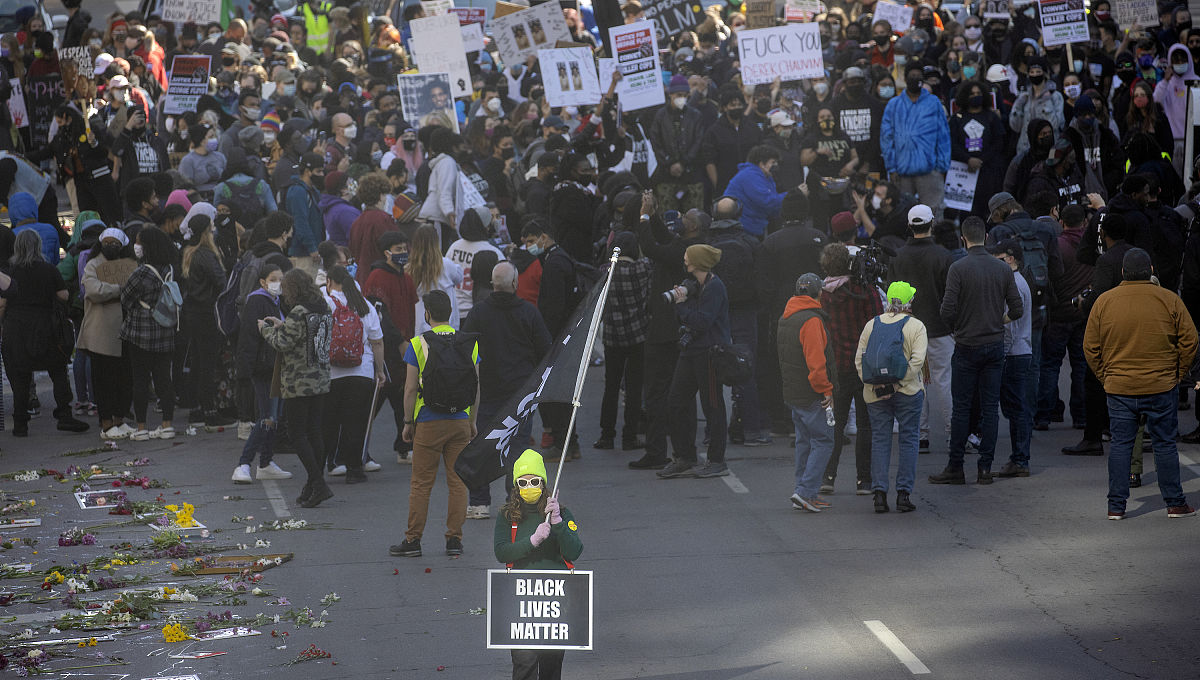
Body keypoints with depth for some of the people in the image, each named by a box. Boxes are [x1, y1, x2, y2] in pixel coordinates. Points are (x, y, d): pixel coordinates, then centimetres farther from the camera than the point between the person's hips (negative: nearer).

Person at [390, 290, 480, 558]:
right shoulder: (470, 343, 3)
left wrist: (408, 423, 3)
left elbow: (410, 389, -7)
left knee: (421, 483, 3)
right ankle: (454, 539, 7)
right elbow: (476, 387, 6)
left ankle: (413, 540, 6)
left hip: (429, 424, -3)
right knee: (457, 482, 7)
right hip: (460, 422, 3)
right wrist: (472, 423, 14)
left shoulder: (418, 344, -6)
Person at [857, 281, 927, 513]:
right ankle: (904, 492, 1)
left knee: (880, 439, 7)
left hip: (875, 394, 3)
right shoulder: (916, 326, -4)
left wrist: (874, 384, 1)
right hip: (907, 391, -3)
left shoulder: (871, 325, 7)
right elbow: (917, 360, -14)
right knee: (909, 439, 5)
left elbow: (859, 359, 3)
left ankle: (879, 492, -1)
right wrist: (898, 383, -12)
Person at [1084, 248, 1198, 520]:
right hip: (1161, 386, -1)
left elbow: (1090, 347, 4)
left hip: (1119, 386, 1)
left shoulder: (1104, 302, -1)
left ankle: (1116, 505, 6)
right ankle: (1175, 503, 12)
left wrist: (1105, 376, 14)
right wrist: (1177, 373, 10)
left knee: (1120, 444, 7)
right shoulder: (1169, 300, -4)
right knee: (1165, 444, 7)